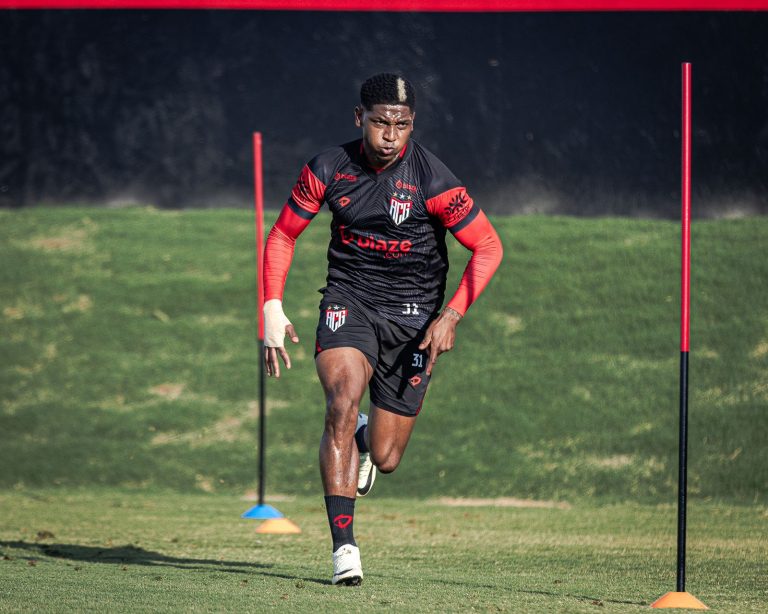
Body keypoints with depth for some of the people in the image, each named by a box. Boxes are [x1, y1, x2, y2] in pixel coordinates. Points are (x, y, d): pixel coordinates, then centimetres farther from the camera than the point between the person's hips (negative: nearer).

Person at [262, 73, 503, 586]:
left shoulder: (433, 181, -16)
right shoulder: (328, 170, -7)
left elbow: (488, 246, -8)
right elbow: (283, 235, 6)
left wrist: (452, 316, -18)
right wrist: (273, 309, -4)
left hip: (413, 315, -1)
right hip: (349, 299, 1)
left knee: (385, 459, 1)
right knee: (343, 401, -28)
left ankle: (365, 438, 42)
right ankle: (344, 545, -25)